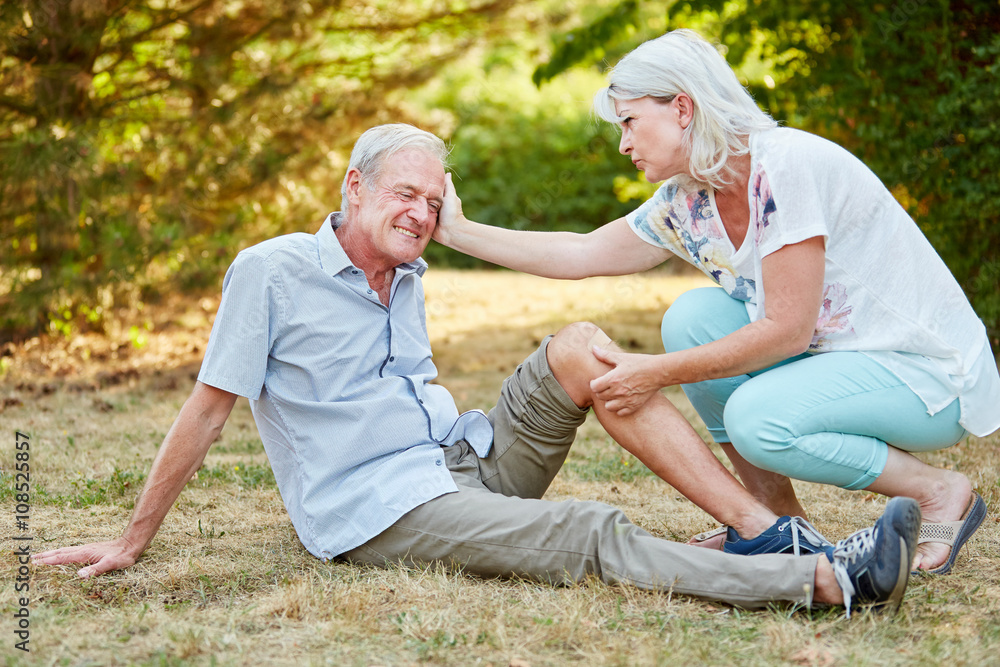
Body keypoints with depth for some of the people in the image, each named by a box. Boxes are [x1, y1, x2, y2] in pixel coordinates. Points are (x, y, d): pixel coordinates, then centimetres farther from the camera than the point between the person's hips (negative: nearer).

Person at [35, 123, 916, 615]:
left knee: (579, 346, -14)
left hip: (463, 462, 7)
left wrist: (468, 430, 13)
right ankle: (827, 579, -36)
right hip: (379, 508, -7)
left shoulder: (406, 280, 15)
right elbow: (209, 408, -5)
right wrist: (132, 541, -3)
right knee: (594, 536, -26)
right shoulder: (272, 272, -7)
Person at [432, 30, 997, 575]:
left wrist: (659, 373, -20)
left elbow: (787, 330, -24)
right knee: (694, 317, -7)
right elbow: (578, 255, 10)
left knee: (756, 416, -29)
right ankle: (782, 521, 1)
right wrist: (459, 231, 8)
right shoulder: (687, 202, 1)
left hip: (937, 374, -8)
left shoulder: (787, 166, -23)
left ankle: (941, 493, -6)